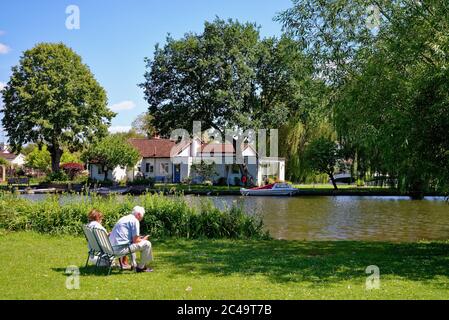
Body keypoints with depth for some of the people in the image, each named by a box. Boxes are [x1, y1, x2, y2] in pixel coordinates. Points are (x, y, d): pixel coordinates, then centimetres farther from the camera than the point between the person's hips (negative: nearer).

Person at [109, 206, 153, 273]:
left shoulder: (125, 218, 20)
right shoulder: (135, 221, -8)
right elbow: (135, 240, -10)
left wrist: (140, 238, 27)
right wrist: (143, 239, 10)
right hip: (121, 248, -10)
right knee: (147, 244, -4)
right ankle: (141, 267, 6)